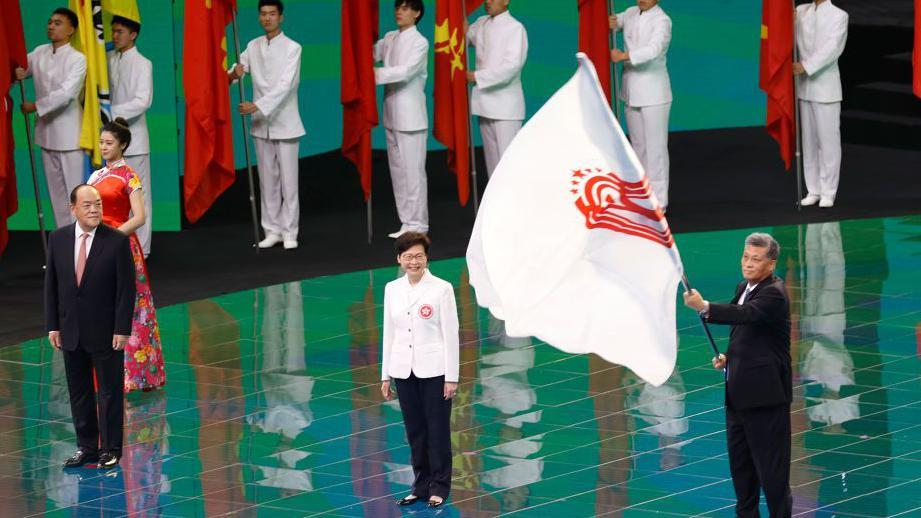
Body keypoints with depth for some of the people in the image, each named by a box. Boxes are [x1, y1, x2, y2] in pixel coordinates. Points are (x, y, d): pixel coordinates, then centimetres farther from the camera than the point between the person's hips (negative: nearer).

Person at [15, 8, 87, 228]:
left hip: (69, 134, -6)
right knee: (57, 191, 13)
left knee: (76, 191, -3)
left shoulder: (77, 59, -12)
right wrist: (17, 73, -13)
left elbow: (66, 94, -21)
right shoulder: (39, 53, 6)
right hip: (46, 133, 6)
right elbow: (19, 68, 11)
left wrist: (36, 106, -16)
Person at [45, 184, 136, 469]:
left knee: (110, 391, 5)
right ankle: (86, 446, 20)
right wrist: (52, 325, 2)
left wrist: (122, 329, -13)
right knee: (78, 392, 10)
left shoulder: (117, 241, -10)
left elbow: (126, 288, -9)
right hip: (70, 331, 4)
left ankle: (111, 448, 15)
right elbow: (51, 284, 6)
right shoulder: (58, 239, 1)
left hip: (106, 331, -4)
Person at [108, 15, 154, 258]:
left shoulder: (142, 64, -8)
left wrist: (113, 111, -23)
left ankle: (140, 248, 4)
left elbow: (143, 101, -17)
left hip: (133, 138, -6)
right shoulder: (108, 59, 9)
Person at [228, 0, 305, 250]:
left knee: (288, 180, -2)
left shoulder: (292, 48, -8)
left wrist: (257, 106, -27)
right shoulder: (253, 46, 7)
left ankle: (289, 232, 2)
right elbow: (234, 73, 2)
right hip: (261, 123, 4)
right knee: (267, 180, 8)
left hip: (284, 123, -4)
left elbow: (285, 85, -18)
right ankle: (272, 230, 13)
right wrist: (234, 74, -23)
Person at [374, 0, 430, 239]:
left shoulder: (420, 43, -9)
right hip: (392, 116, 7)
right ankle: (406, 222, 16)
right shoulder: (389, 38, 11)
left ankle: (417, 224, 0)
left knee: (413, 171, -4)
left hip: (411, 117, -7)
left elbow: (406, 71, -19)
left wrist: (376, 74, -25)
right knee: (397, 171, 10)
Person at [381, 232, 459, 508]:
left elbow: (451, 333, -7)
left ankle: (439, 487, 11)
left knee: (437, 431, 2)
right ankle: (421, 485, 19)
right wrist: (385, 375, 9)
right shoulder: (392, 289, 6)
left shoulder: (441, 288, -7)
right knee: (415, 431, 10)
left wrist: (452, 377, -10)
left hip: (434, 369, -4)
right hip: (404, 370, 4)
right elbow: (389, 333, 10)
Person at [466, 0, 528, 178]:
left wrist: (477, 76, -17)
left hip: (505, 105, -7)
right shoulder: (481, 24, 12)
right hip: (485, 103, 7)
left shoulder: (515, 28, -8)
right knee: (492, 158, 11)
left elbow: (512, 66, -17)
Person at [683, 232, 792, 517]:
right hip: (739, 393, 9)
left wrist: (705, 307, -52)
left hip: (765, 393, -9)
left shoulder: (773, 294, -18)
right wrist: (730, 356, 8)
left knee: (771, 464, -5)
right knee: (740, 462, 17)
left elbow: (745, 314, -38)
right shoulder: (744, 287, 10)